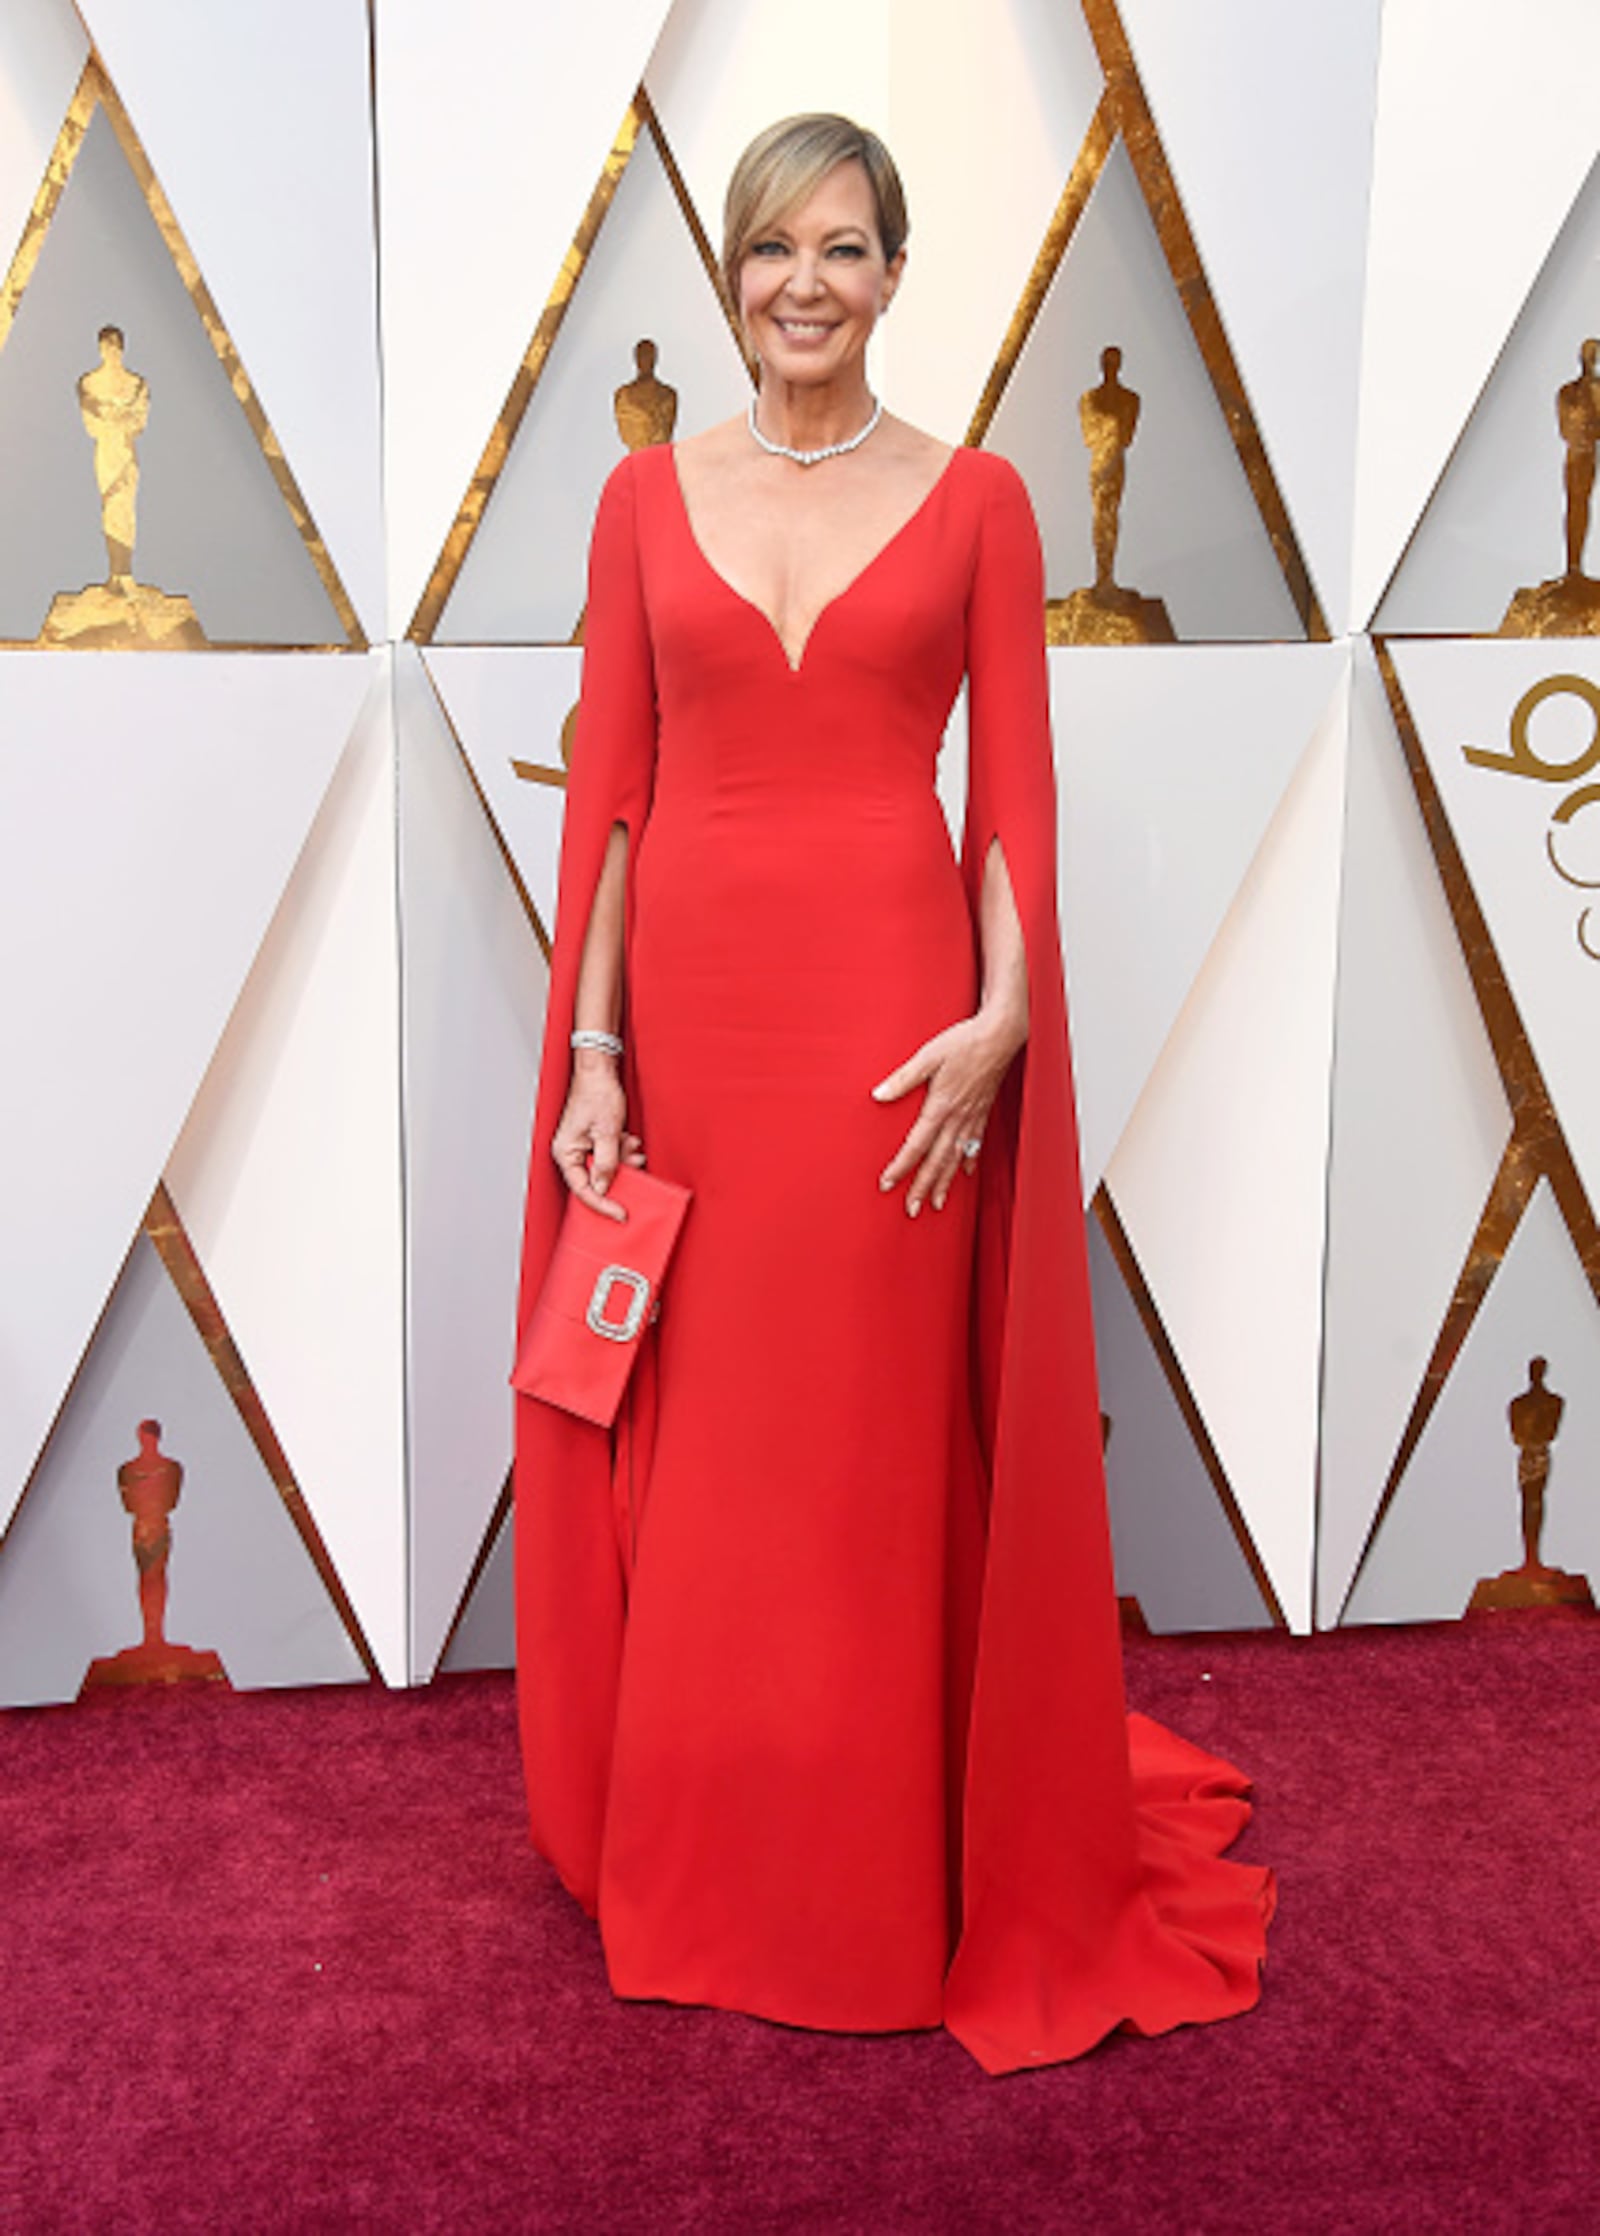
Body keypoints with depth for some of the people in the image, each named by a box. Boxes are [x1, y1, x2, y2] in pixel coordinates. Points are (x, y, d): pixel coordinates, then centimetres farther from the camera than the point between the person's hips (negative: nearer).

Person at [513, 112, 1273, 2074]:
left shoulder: (976, 499, 4)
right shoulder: (648, 497, 8)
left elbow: (1015, 791, 1)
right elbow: (609, 787, 5)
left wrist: (1002, 1014, -12)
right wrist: (590, 1051, -1)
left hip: (893, 1000, -2)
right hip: (689, 995, 2)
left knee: (877, 1449, 4)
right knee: (692, 1445, 9)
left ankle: (882, 1876, 26)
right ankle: (700, 1861, 31)